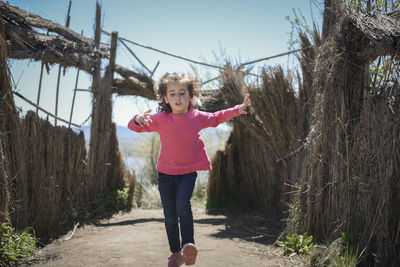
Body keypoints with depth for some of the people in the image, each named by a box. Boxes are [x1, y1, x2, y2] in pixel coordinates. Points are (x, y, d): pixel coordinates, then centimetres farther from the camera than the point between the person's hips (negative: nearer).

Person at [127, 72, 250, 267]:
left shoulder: (197, 118, -1)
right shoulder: (160, 119, -9)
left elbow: (216, 118, 18)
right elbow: (135, 126, -14)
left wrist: (237, 110, 11)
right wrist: (138, 120, -38)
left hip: (188, 172, 0)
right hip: (166, 172, 1)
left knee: (182, 205, -26)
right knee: (170, 216, 7)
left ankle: (188, 244, -21)